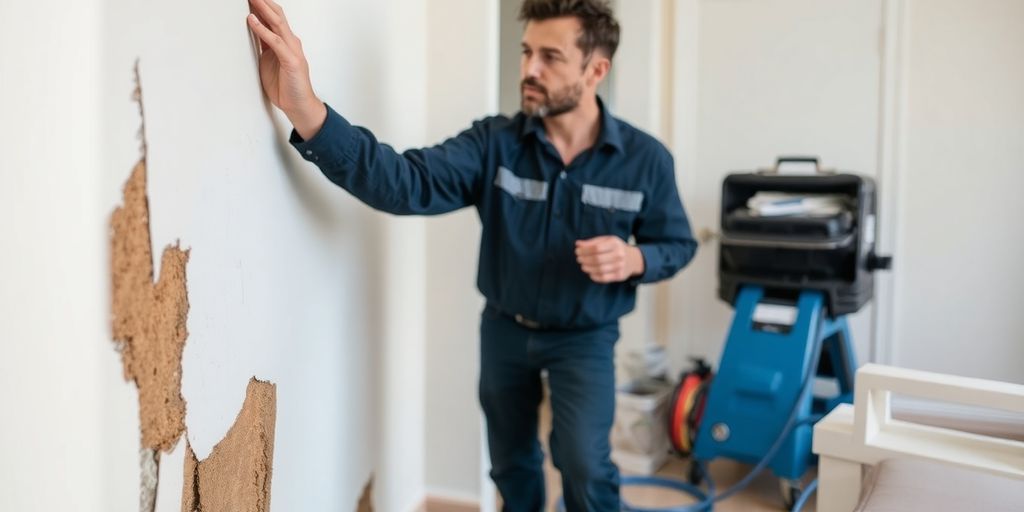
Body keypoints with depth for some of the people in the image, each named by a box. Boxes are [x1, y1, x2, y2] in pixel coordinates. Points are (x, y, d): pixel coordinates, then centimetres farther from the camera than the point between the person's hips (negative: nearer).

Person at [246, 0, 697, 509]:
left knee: (584, 464, -13)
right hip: (504, 329, 2)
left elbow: (678, 243, -2)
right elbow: (409, 184, -33)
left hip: (584, 337, -2)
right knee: (510, 463, 19)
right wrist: (306, 109, -47)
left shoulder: (646, 159, -15)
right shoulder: (493, 142, -17)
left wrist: (633, 260, -26)